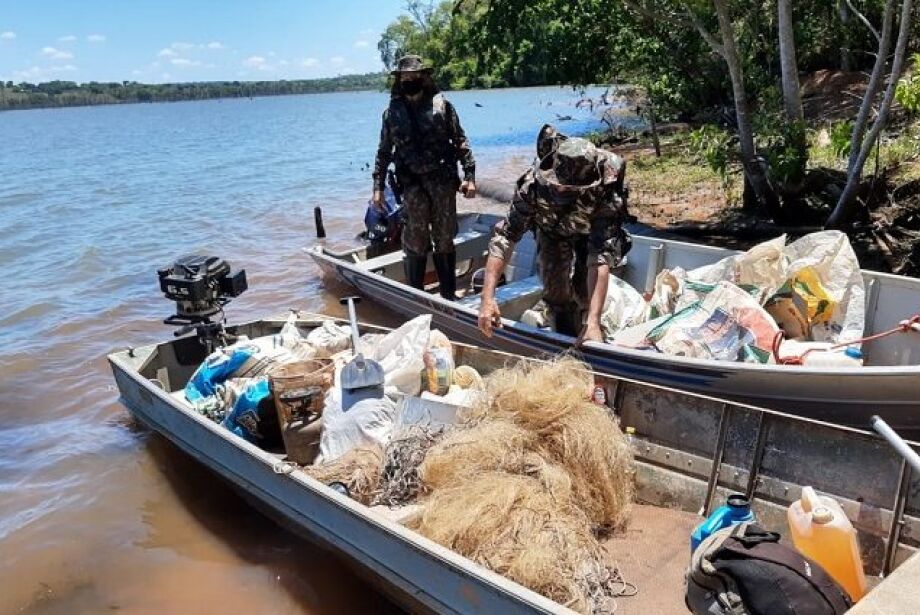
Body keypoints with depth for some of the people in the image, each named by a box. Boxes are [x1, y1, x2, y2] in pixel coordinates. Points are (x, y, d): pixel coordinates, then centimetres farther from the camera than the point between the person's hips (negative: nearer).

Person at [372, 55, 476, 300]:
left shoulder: (441, 105, 3)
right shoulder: (393, 112, 6)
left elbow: (460, 141, 3)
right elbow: (384, 152, 10)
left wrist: (469, 175, -4)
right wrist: (378, 187, 5)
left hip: (443, 181, 0)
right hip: (412, 185, 0)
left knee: (445, 240, 7)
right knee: (416, 241, 1)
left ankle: (449, 294, 18)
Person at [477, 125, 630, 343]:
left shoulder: (604, 191, -42)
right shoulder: (533, 183, -39)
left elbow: (601, 259, -47)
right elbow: (505, 235, -39)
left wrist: (593, 322, -56)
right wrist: (487, 297, -48)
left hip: (591, 233, -1)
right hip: (551, 229, 1)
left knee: (583, 290, -14)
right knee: (555, 286, -12)